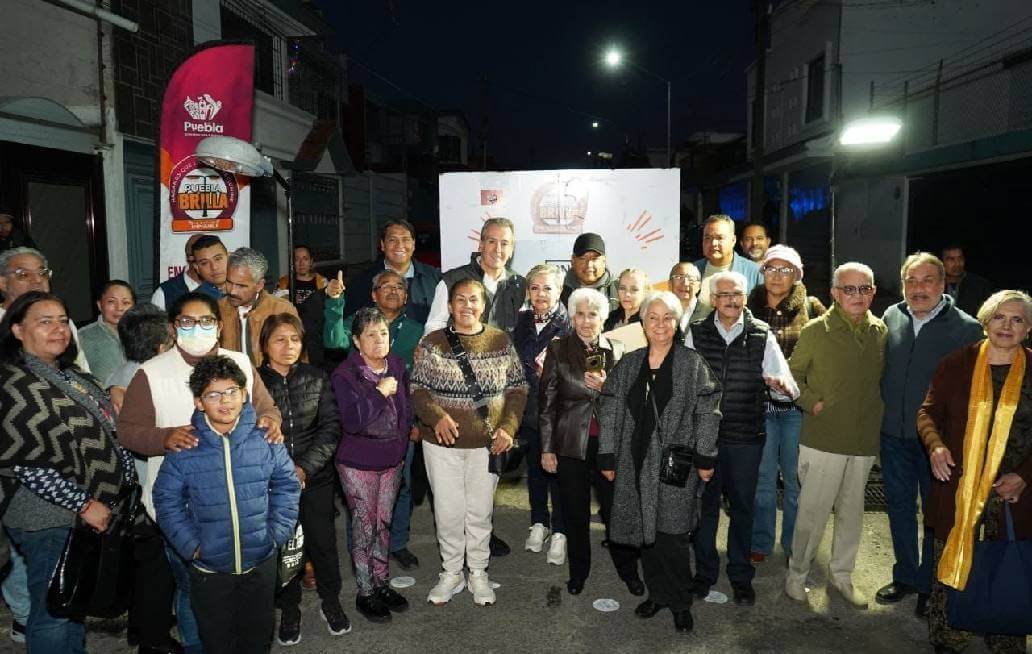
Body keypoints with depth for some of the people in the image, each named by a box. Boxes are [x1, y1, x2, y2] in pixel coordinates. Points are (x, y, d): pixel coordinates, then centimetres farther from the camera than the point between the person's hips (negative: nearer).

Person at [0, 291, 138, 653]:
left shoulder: (70, 376, 10)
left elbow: (103, 435, 16)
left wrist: (127, 480, 11)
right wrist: (84, 504, -20)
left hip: (90, 512, 8)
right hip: (51, 520, -8)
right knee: (55, 612, 5)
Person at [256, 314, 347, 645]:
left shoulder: (316, 378, 0)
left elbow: (330, 426, -2)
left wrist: (305, 467, -12)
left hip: (315, 477, 1)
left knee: (323, 540, 9)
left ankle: (331, 601, 31)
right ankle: (289, 611, 29)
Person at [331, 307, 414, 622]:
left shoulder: (397, 366, 1)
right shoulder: (345, 374, -17)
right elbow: (352, 421, -28)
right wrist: (381, 393, -25)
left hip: (392, 459, 5)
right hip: (359, 463, -5)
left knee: (384, 523, 16)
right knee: (364, 526, 6)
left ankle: (382, 583, 31)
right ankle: (365, 592, 20)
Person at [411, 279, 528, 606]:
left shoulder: (500, 341, -1)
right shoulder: (432, 343, -4)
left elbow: (517, 388, 3)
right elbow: (417, 388, -4)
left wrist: (508, 427, -8)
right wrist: (436, 417, -22)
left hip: (487, 443, 1)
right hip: (442, 443, 0)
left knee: (480, 512, 13)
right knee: (448, 512, 10)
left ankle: (478, 572, 32)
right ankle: (451, 573, 30)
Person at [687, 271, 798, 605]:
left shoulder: (761, 335, -1)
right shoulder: (696, 334, 0)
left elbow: (785, 382, -7)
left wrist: (783, 384, -29)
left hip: (747, 438, 0)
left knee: (742, 507, 12)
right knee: (705, 505, 11)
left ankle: (741, 577, 29)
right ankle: (704, 572, 28)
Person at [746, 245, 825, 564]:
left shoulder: (811, 309, 1)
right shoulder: (750, 307, 4)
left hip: (797, 405, -1)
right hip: (760, 403, 1)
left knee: (796, 477, 9)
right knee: (763, 477, 8)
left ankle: (794, 545, 25)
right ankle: (760, 543, 22)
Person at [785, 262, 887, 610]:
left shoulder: (880, 331, 4)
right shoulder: (816, 330, -7)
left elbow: (883, 379, 15)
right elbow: (792, 374, 0)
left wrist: (878, 417, 5)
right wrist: (812, 402, -11)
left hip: (865, 440, 4)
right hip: (823, 438, -4)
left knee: (852, 511, 15)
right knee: (813, 510, 2)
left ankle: (842, 575, 32)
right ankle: (797, 574, 21)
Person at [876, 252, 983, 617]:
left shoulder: (967, 329, -11)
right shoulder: (891, 317, 1)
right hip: (894, 434, 4)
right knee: (899, 507, 15)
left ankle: (929, 585, 27)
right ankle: (905, 576, 33)